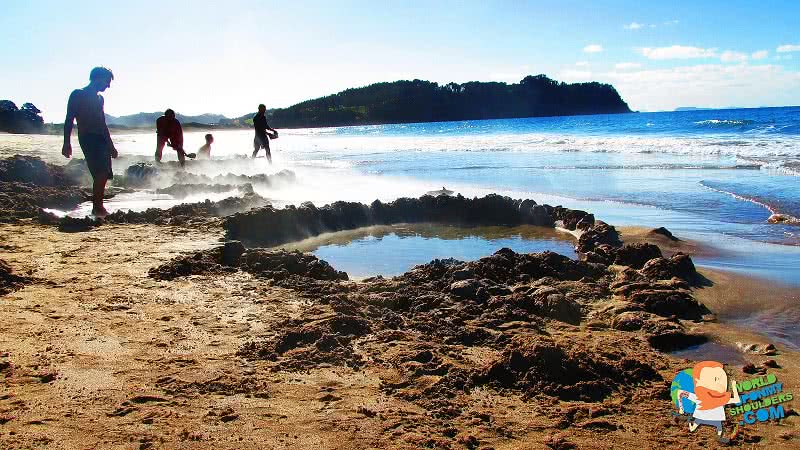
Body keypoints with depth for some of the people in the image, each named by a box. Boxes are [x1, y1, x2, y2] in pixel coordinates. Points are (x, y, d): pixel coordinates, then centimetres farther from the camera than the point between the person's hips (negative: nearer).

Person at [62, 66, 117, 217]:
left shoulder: (100, 98, 22)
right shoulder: (78, 95, 1)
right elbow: (69, 120, -5)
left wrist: (111, 145, 28)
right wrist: (66, 143, -13)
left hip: (101, 139, 8)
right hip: (87, 138, -8)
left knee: (103, 175, 2)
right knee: (101, 173, -20)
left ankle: (98, 208, 9)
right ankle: (97, 208, -19)